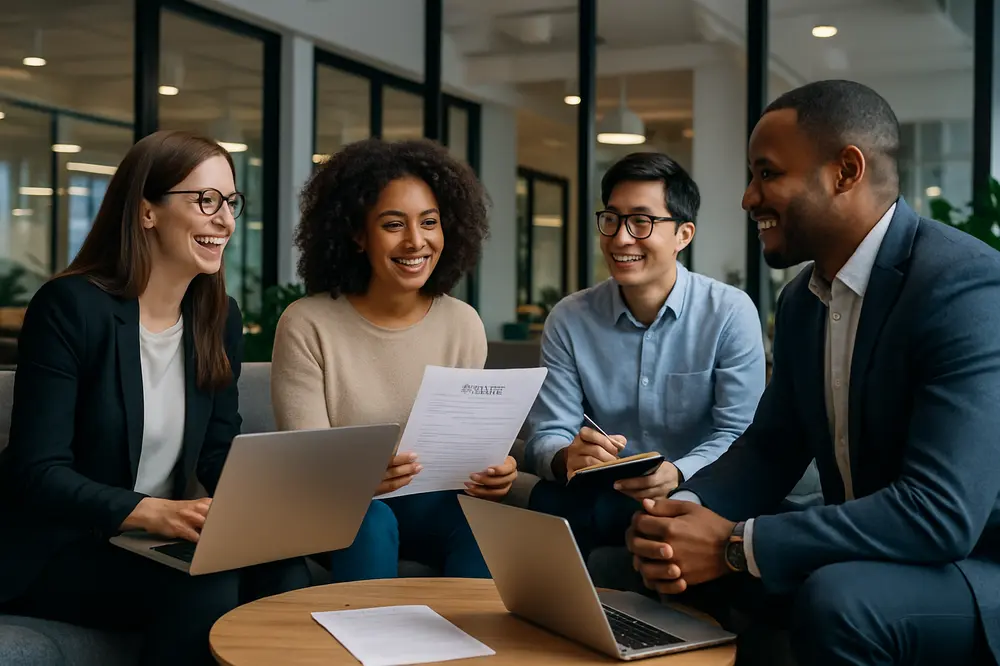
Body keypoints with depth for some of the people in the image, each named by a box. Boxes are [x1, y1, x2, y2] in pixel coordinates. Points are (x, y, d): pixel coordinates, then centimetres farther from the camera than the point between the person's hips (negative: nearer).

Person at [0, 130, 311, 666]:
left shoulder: (219, 318, 6)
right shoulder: (70, 306, -15)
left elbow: (219, 452, 6)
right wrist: (150, 511, -36)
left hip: (164, 541, 5)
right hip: (57, 548, -5)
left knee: (283, 575, -24)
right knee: (207, 594, -31)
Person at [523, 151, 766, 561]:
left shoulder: (730, 313, -6)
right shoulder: (569, 320, 0)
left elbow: (739, 434, -10)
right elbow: (546, 435, -3)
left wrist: (677, 475, -32)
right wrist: (567, 458, -29)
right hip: (602, 499, 1)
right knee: (549, 503, -31)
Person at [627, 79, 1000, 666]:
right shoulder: (802, 299, 5)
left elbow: (941, 512, -30)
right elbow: (771, 446, 10)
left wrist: (735, 545, -26)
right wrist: (685, 508, -13)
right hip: (870, 558, 8)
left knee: (836, 599, -33)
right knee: (684, 561, -4)